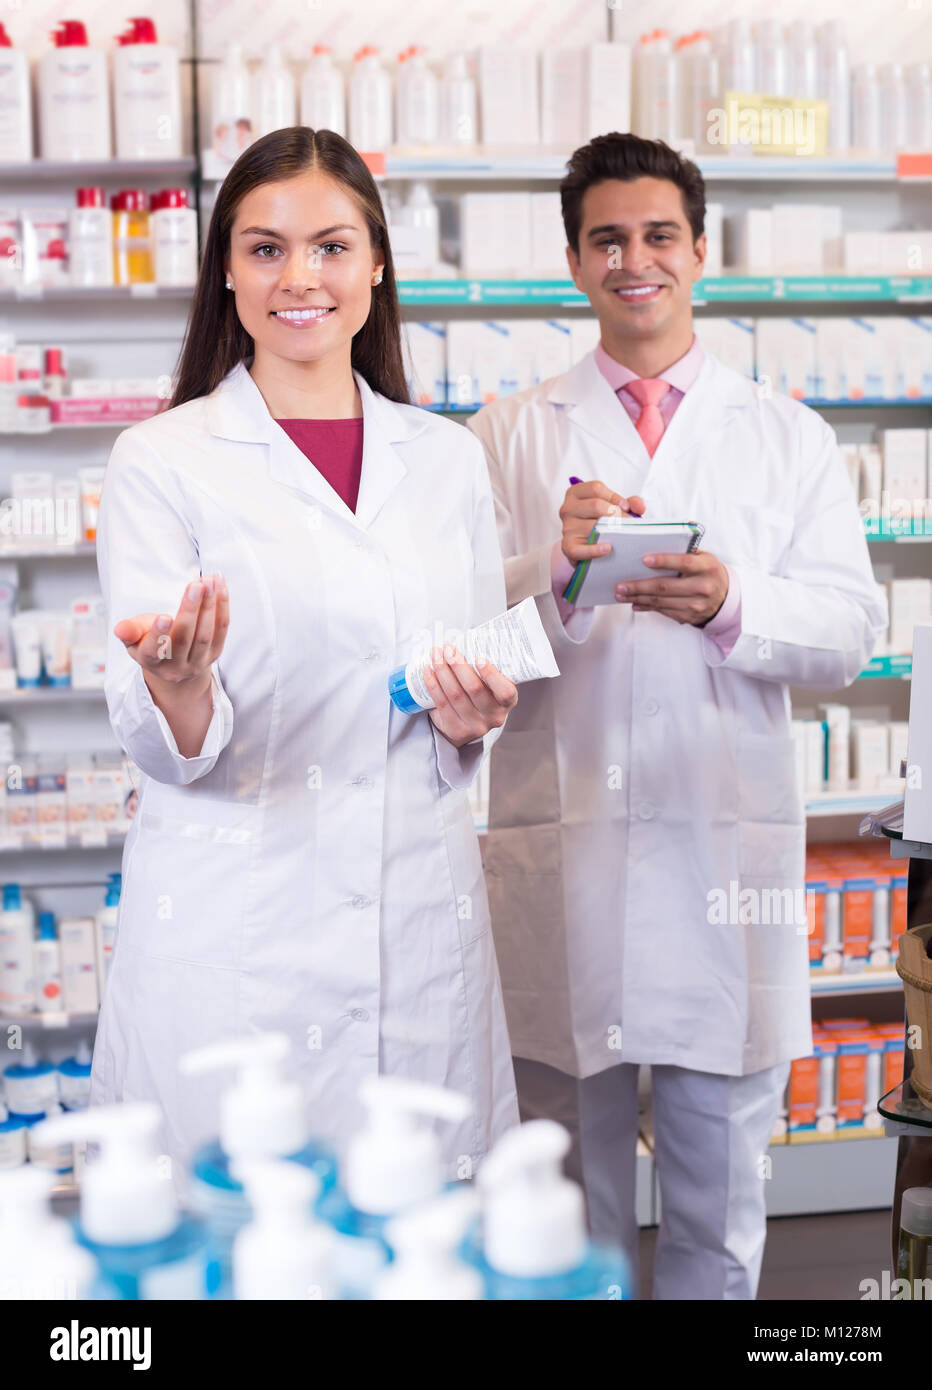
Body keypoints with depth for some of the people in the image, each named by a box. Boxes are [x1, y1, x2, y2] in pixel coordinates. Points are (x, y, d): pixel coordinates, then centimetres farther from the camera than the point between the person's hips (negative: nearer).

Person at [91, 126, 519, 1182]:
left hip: (421, 919, 4)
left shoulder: (447, 459, 9)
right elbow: (159, 745, -5)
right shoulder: (161, 461, -3)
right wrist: (180, 689, -27)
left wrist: (468, 717, -6)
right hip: (233, 930, -3)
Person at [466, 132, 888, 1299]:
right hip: (556, 845, 0)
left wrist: (730, 603, -18)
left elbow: (850, 629, 0)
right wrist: (554, 567, -20)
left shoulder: (788, 437, 10)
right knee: (568, 1178, 12)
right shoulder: (509, 435, 8)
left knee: (722, 1184, 12)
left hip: (729, 842, 1)